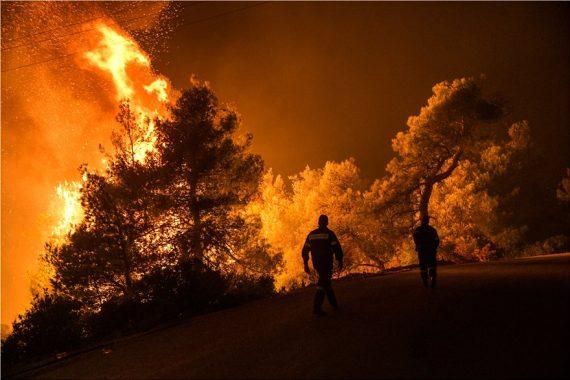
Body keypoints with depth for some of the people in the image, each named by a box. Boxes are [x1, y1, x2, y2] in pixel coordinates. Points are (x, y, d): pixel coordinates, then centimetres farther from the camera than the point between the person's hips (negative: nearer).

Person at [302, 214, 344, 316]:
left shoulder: (311, 234, 7)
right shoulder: (329, 234, -8)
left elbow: (305, 250, 6)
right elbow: (337, 248, -11)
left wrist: (306, 264, 12)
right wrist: (340, 261, 0)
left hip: (316, 264, 5)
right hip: (327, 263, -5)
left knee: (325, 281, 19)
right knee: (322, 284, -4)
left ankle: (334, 305, 28)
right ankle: (316, 307, -14)